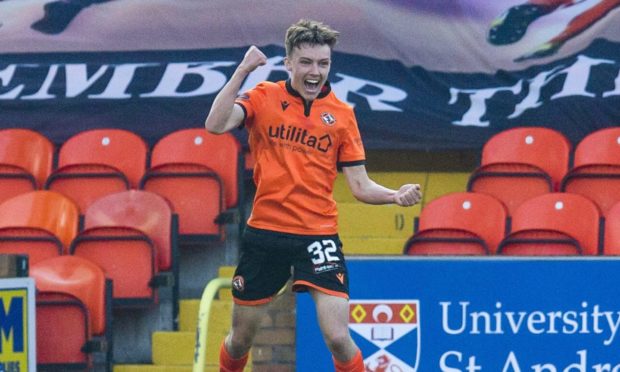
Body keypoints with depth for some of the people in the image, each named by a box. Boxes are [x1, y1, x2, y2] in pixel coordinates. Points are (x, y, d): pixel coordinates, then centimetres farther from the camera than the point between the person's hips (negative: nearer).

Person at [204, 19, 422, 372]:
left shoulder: (341, 114, 3)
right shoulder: (263, 98, 0)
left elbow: (360, 186, 3)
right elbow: (216, 125, -17)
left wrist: (395, 195, -17)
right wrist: (242, 71, -21)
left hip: (318, 235, 0)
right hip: (265, 233, 0)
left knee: (338, 337, -15)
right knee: (240, 340, 11)